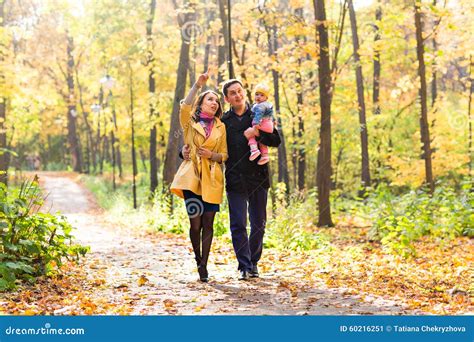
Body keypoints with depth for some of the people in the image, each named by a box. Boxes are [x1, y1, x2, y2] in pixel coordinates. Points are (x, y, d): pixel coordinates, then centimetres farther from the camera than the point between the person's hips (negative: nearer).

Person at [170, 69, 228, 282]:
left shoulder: (220, 127, 13)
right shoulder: (190, 122, 8)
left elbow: (224, 155, 13)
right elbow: (185, 107, -15)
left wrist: (212, 155, -7)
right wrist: (198, 85, -14)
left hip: (212, 178, 2)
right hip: (192, 176, -2)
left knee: (208, 223, -1)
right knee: (195, 223, -5)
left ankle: (204, 265, 9)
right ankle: (198, 260, 19)